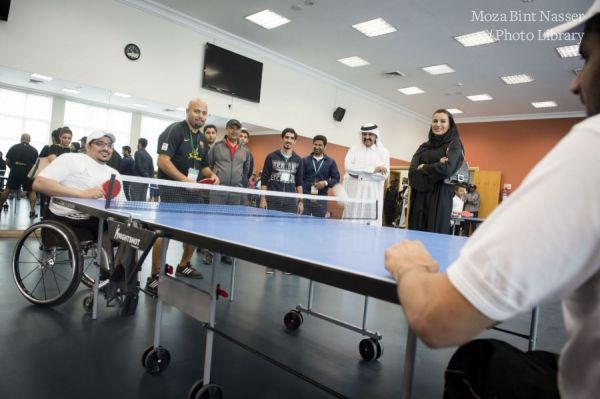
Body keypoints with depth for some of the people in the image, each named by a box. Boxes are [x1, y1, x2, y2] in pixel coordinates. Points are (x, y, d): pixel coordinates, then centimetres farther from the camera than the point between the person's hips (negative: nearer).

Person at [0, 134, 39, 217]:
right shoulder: (34, 150, 4)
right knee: (31, 191, 8)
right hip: (28, 173, -1)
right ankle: (32, 211, -1)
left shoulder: (13, 147, 7)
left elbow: (7, 162, 7)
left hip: (15, 172, 1)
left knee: (8, 189, 15)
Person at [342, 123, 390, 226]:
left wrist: (359, 173, -10)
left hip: (373, 194, -1)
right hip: (354, 193, 1)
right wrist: (372, 169, -14)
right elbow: (348, 167, -10)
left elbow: (384, 175, -7)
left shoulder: (383, 152, 5)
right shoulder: (354, 150, 8)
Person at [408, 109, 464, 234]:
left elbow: (447, 169, -15)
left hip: (440, 197, -5)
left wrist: (423, 168, -1)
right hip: (419, 197, 5)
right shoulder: (424, 146, 16)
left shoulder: (454, 144, 3)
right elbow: (412, 170, 0)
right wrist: (437, 165, -12)